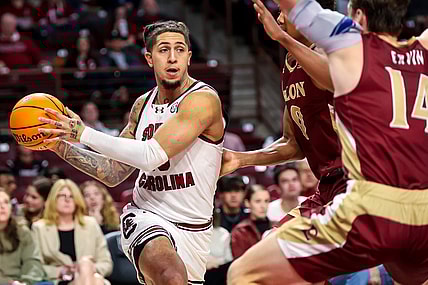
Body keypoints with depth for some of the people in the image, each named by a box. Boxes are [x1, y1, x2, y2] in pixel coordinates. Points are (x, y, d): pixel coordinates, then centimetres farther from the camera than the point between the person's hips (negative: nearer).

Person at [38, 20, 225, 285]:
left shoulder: (203, 99, -13)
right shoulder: (143, 105, 8)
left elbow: (152, 156, -23)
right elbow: (113, 173, 16)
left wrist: (83, 133, -19)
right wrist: (61, 146, 4)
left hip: (192, 229, -1)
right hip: (145, 216, 1)